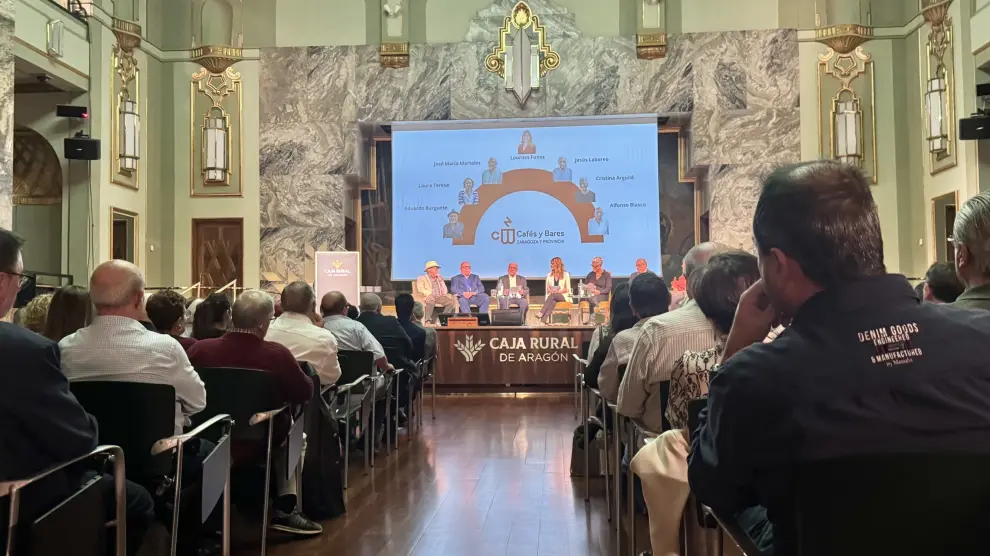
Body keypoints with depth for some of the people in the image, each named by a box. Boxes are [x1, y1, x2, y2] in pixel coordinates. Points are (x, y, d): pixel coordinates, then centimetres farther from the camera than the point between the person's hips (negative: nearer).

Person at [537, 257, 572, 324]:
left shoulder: (565, 274, 7)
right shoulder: (549, 275, 18)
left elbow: (567, 289, 2)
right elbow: (547, 289, 13)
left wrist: (558, 291, -14)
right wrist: (550, 290, -10)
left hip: (563, 296, -2)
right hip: (551, 296, 2)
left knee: (552, 295, -37)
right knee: (553, 302, -37)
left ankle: (541, 313, -50)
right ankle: (546, 320, -57)